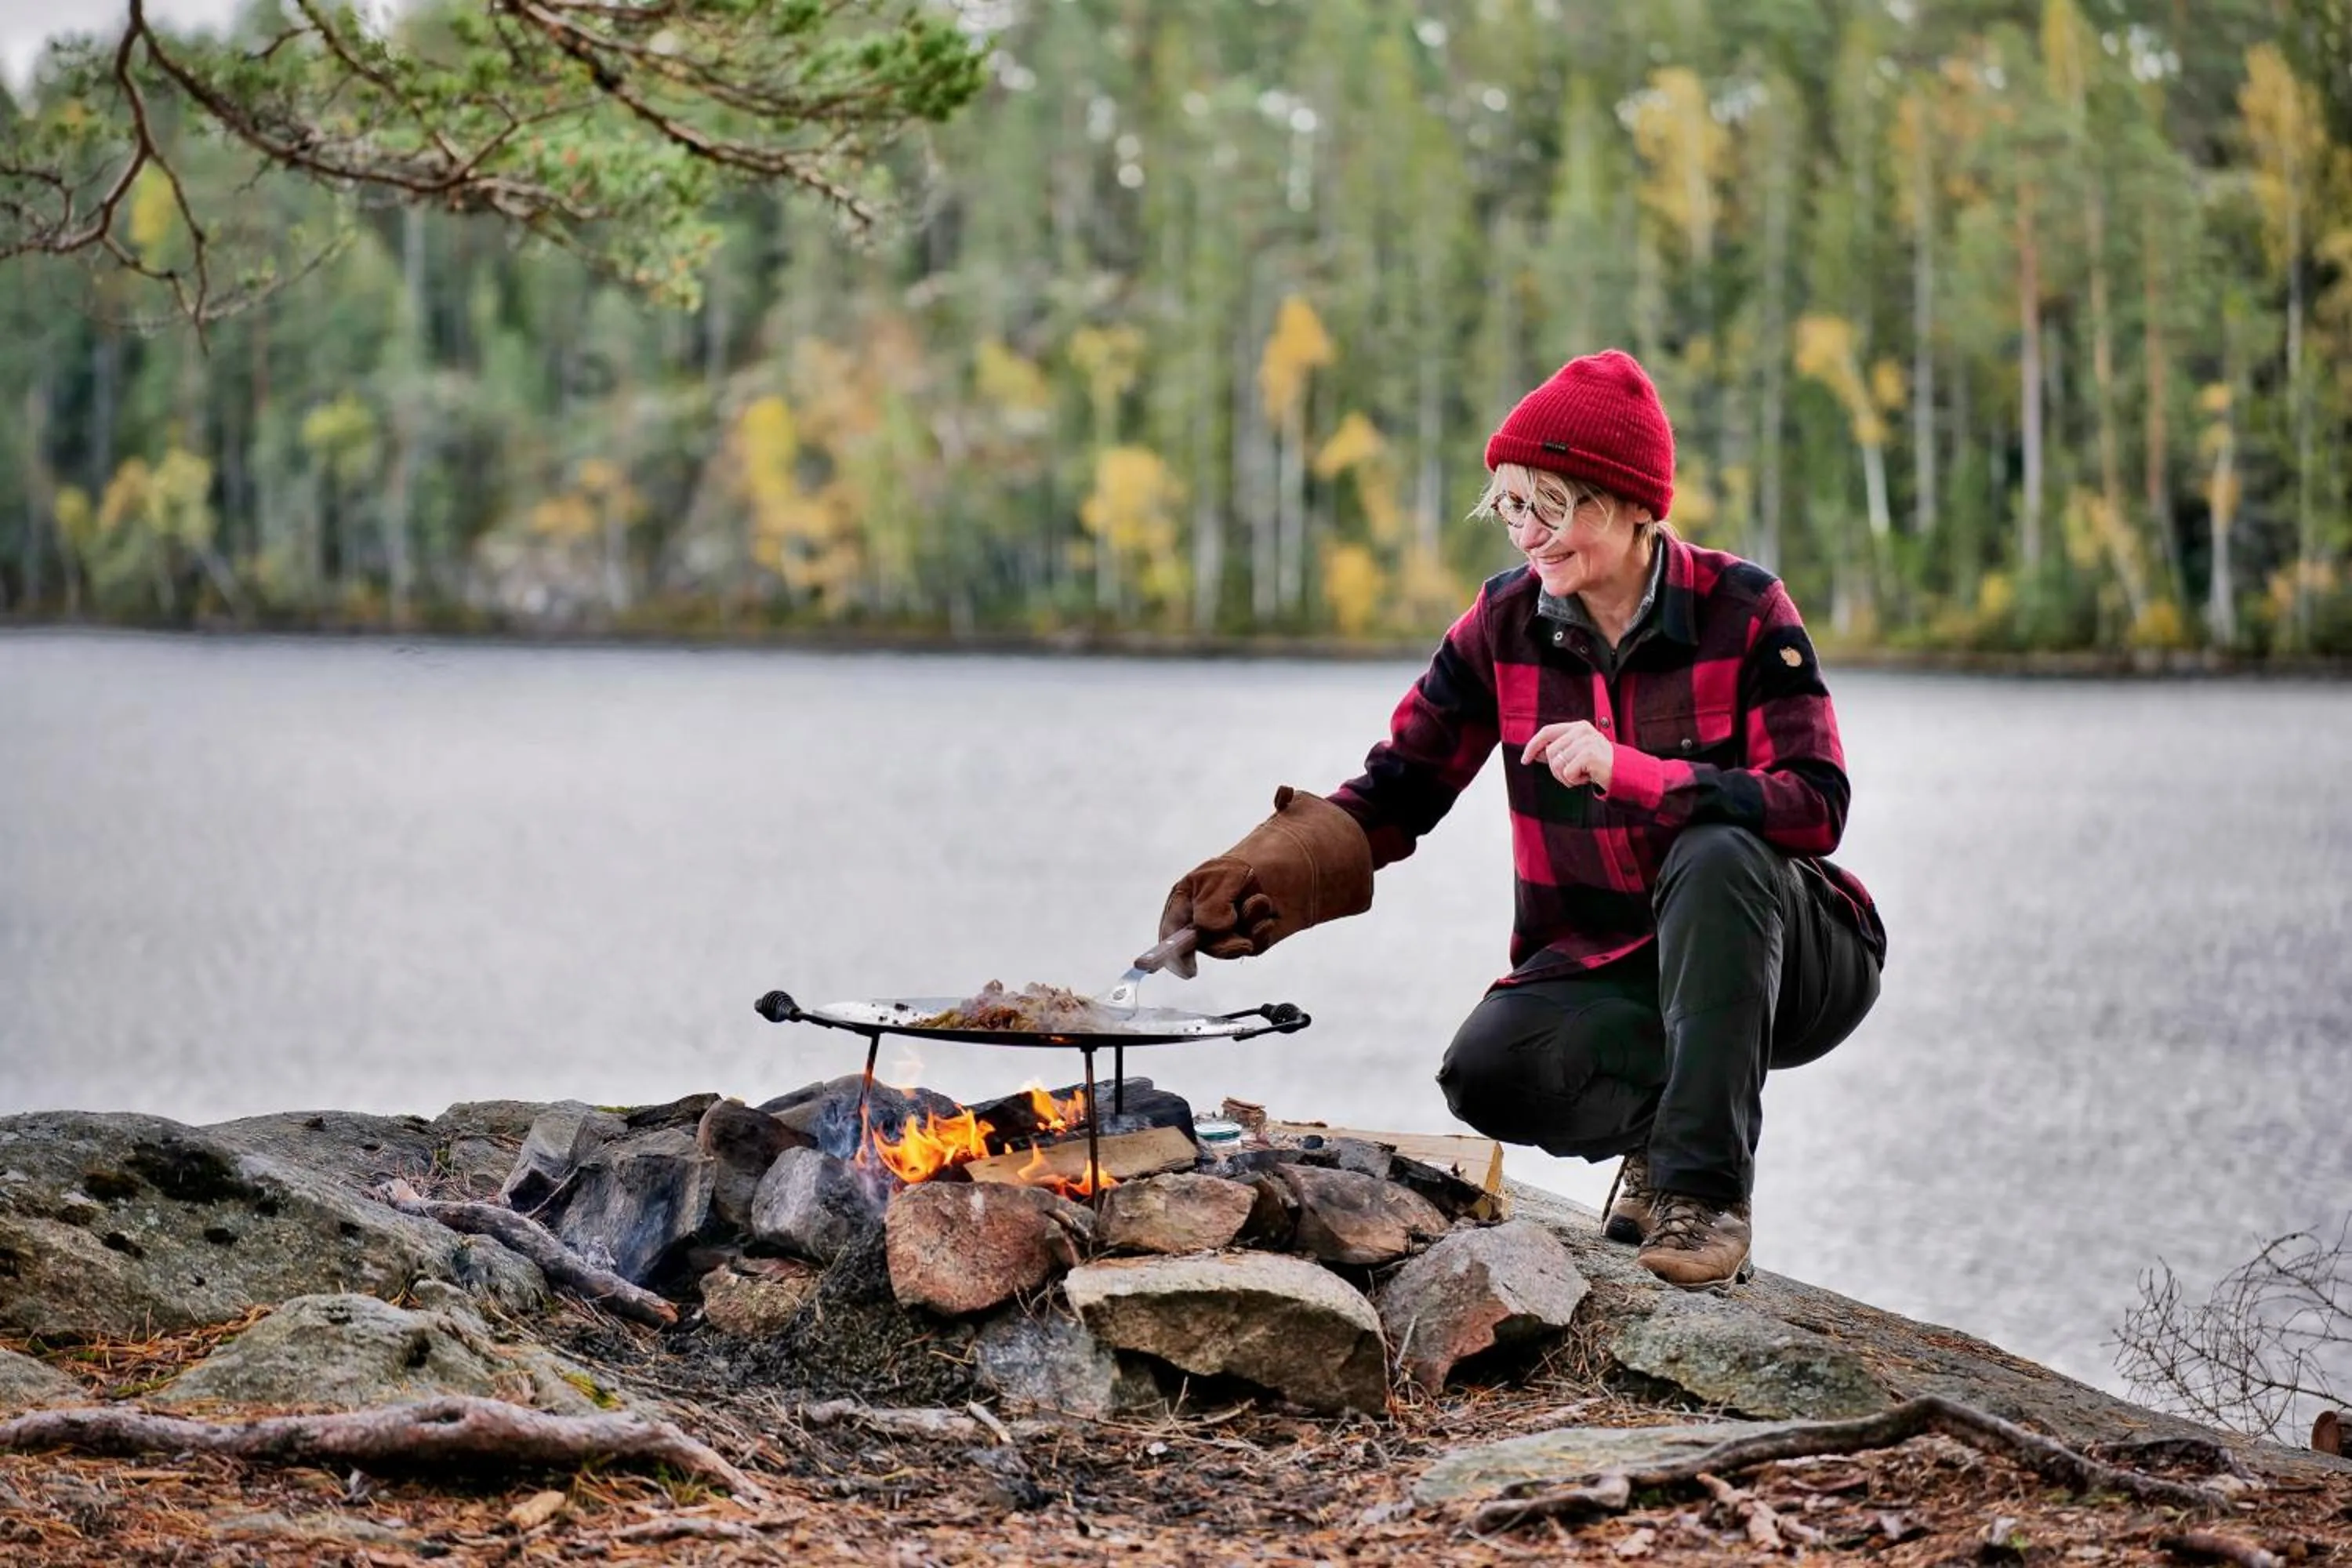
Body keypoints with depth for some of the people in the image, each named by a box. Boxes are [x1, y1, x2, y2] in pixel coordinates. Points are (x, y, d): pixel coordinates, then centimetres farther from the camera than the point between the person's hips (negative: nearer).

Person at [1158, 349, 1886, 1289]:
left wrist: (1628, 770, -36)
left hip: (1786, 956, -3)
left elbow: (1816, 807, -23)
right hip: (1606, 970, 3)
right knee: (1489, 1071, -28)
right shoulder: (1506, 625, -2)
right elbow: (1395, 796, -2)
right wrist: (1262, 878, -21)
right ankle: (1664, 1118, 3)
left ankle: (1706, 1186, -29)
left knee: (1716, 854, -36)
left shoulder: (1741, 611, -13)